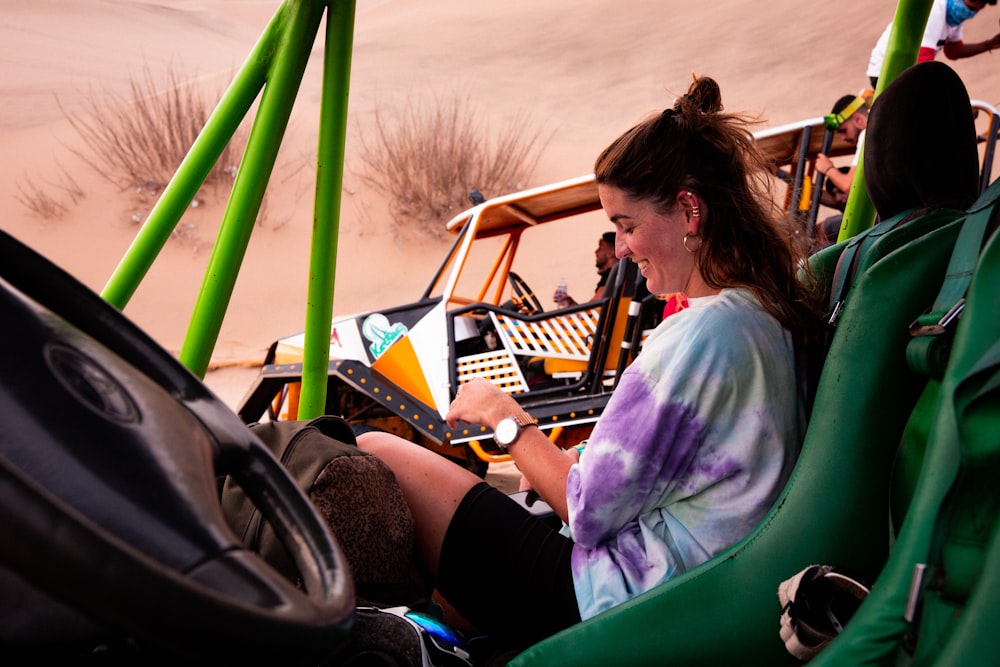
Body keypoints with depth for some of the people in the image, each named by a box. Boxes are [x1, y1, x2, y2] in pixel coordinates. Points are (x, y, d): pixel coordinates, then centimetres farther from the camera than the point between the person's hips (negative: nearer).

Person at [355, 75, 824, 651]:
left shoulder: (701, 335, -25)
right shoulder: (776, 311, 5)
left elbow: (591, 512, -18)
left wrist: (506, 418, -5)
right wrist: (575, 459, 8)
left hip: (618, 614, -10)